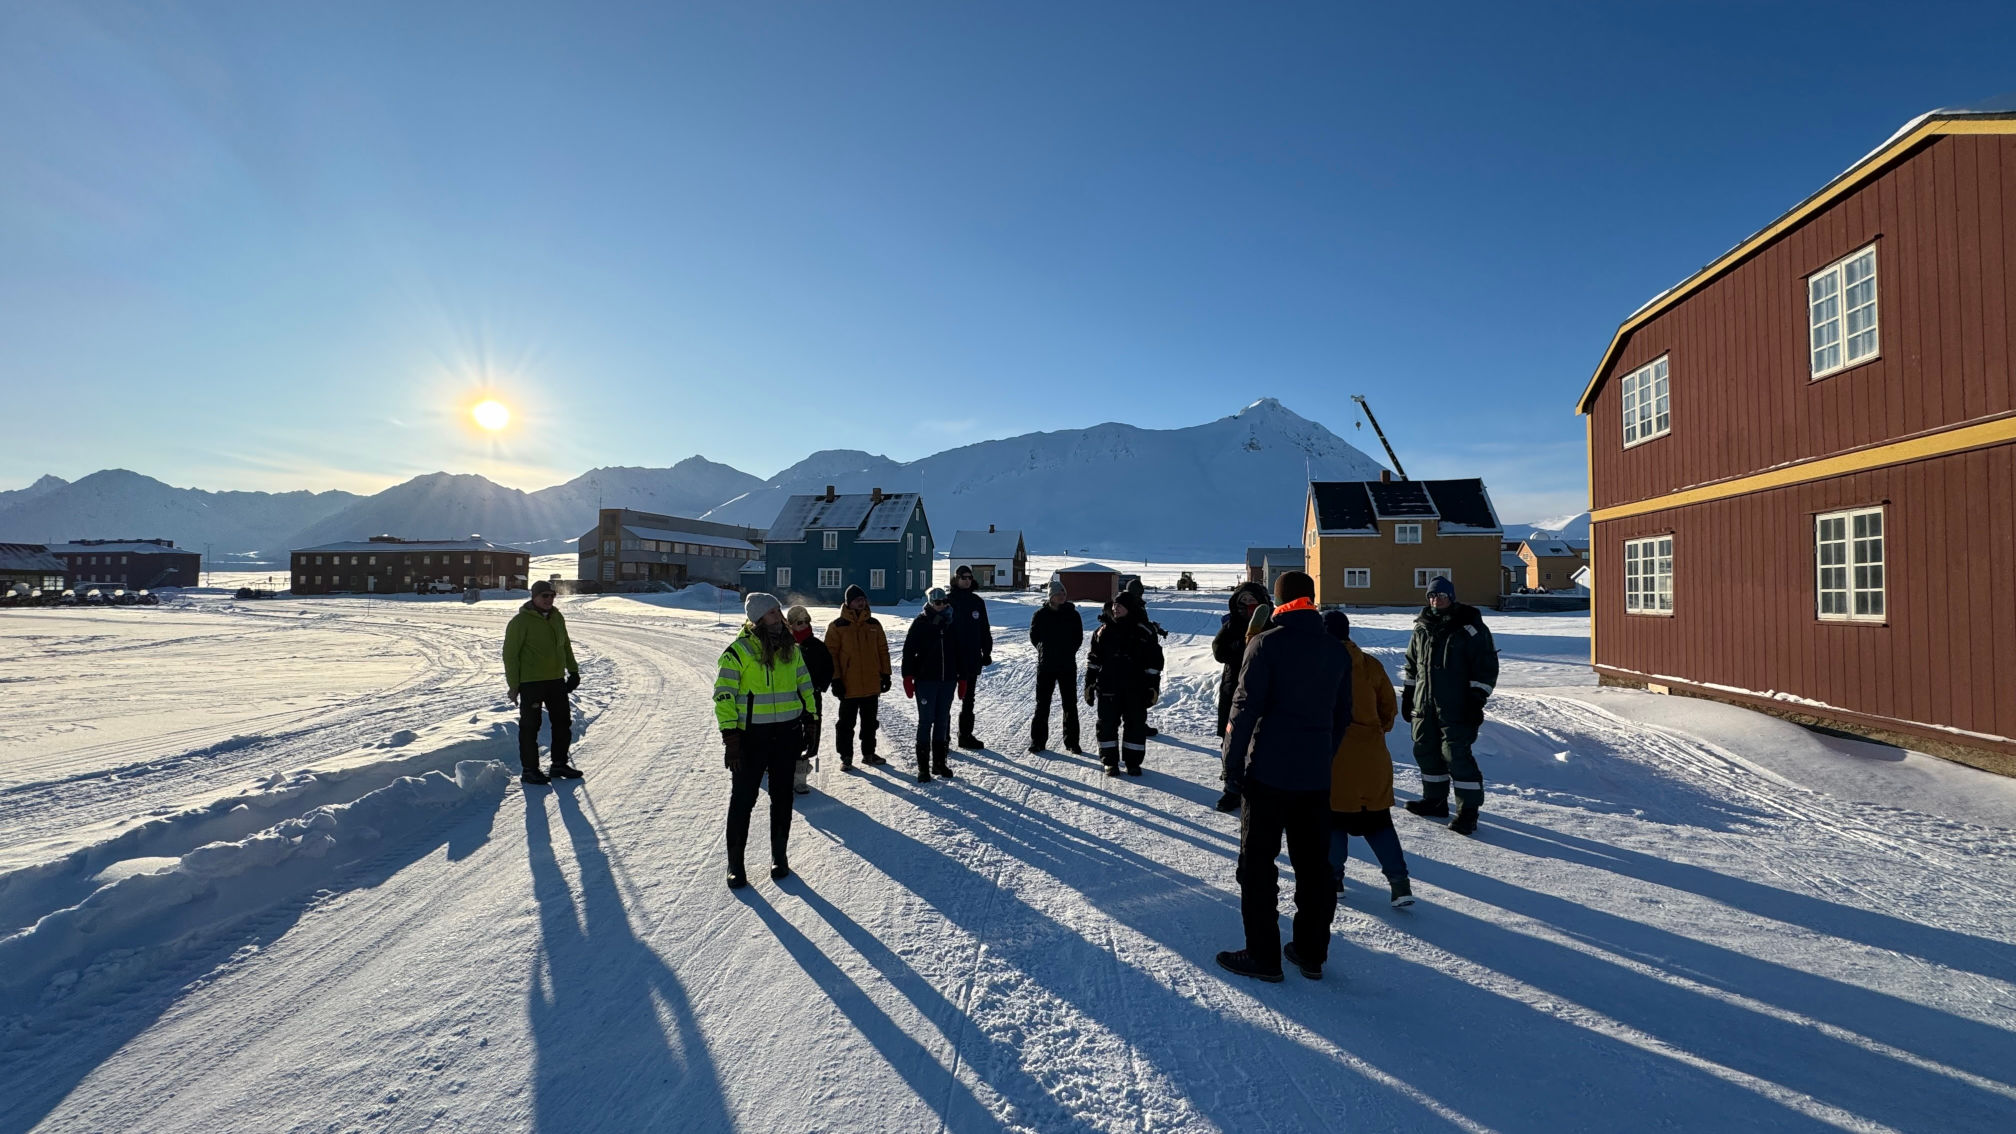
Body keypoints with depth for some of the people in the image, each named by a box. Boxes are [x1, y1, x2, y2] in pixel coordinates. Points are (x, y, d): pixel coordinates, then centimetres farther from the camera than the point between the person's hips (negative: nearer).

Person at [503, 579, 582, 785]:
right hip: (530, 683, -7)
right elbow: (510, 654, -10)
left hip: (556, 680, 7)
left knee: (563, 722, 11)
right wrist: (513, 685, -12)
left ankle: (559, 764, 23)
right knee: (530, 726, 2)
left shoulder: (557, 618, 10)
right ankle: (529, 769, 12)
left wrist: (573, 670, 18)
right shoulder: (521, 621, -11)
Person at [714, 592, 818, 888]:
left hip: (787, 733, 4)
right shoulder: (739, 650, -9)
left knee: (782, 798, 12)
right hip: (750, 735, -4)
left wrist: (811, 721, 12)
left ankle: (779, 857, 26)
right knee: (742, 799, 3)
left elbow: (805, 686, 16)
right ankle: (735, 864, 17)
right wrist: (729, 735, -14)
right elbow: (723, 695, -10)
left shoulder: (791, 648, 7)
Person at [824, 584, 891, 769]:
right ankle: (846, 757, 18)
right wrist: (836, 680, -12)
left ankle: (868, 753, 28)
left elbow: (883, 650, 12)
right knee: (846, 723, 6)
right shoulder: (837, 626, -5)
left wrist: (885, 674, 7)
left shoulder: (874, 624, 8)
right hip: (849, 686, -4)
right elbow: (831, 654, -7)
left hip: (872, 685, 4)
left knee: (870, 722, 15)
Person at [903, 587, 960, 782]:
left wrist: (961, 677, 14)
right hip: (926, 680, -4)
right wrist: (908, 677, -11)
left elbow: (959, 652, 14)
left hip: (947, 680, 4)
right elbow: (909, 650, -6)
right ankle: (923, 766, 4)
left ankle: (940, 762, 21)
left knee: (942, 721, 11)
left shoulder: (952, 623, 7)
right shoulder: (921, 623, -5)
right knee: (926, 721, -2)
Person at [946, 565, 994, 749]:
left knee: (968, 698, 14)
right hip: (951, 658, -4)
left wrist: (987, 652, 8)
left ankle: (966, 735, 24)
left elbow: (985, 629, 13)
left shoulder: (977, 602, 7)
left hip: (972, 658, 4)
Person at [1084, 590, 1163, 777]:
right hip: (1108, 688, 1)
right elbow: (1093, 660, 8)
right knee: (1107, 724, 5)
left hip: (1135, 690, -1)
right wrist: (1089, 684, 5)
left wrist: (1153, 687, -2)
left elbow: (1154, 662, 2)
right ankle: (1110, 761, 18)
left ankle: (1133, 761, 19)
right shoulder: (1103, 632, 3)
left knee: (1136, 724, 6)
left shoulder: (1144, 633, -1)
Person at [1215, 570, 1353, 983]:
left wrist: (1232, 773, -7)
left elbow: (1245, 711, -14)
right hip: (1316, 777, 5)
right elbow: (1342, 716, 13)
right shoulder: (1338, 651, 6)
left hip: (1267, 773, -5)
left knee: (1258, 864, 5)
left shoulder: (1266, 645, -11)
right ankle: (1311, 953, 25)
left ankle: (1263, 956, 10)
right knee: (1314, 864, 15)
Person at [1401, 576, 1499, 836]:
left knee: (1456, 755, -9)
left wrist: (1477, 700, -12)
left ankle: (1468, 810, 0)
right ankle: (1435, 800, 28)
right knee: (1426, 751, 13)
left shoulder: (1470, 628, -6)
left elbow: (1486, 667, -7)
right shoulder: (1422, 628, 11)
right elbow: (1412, 665, 21)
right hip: (1424, 706, 7)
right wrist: (1407, 695, 18)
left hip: (1456, 707, -7)